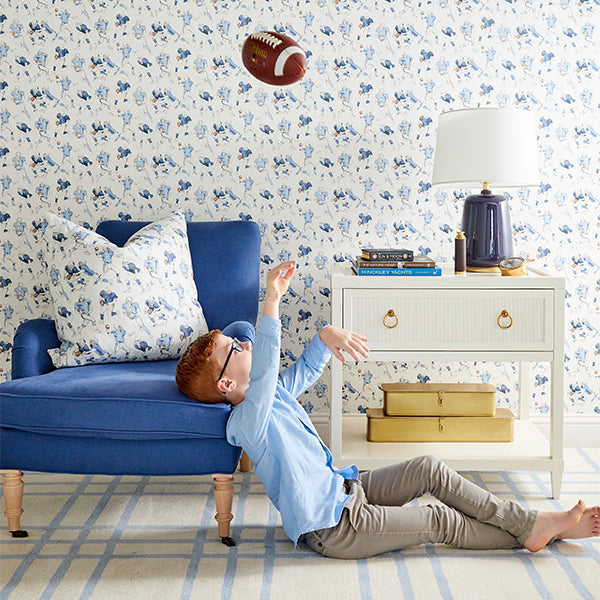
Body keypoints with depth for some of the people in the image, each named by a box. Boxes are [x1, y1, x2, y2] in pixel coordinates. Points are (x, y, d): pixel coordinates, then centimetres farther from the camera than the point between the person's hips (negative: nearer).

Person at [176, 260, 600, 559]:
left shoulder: (274, 392, 4)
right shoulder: (249, 419, -26)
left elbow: (306, 370, 16)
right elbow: (263, 369, -44)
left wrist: (326, 336, -7)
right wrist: (272, 301, -55)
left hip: (343, 491, 10)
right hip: (335, 529, -9)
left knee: (431, 470, 4)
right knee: (440, 521, -3)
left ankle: (531, 523, 9)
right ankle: (526, 535, 15)